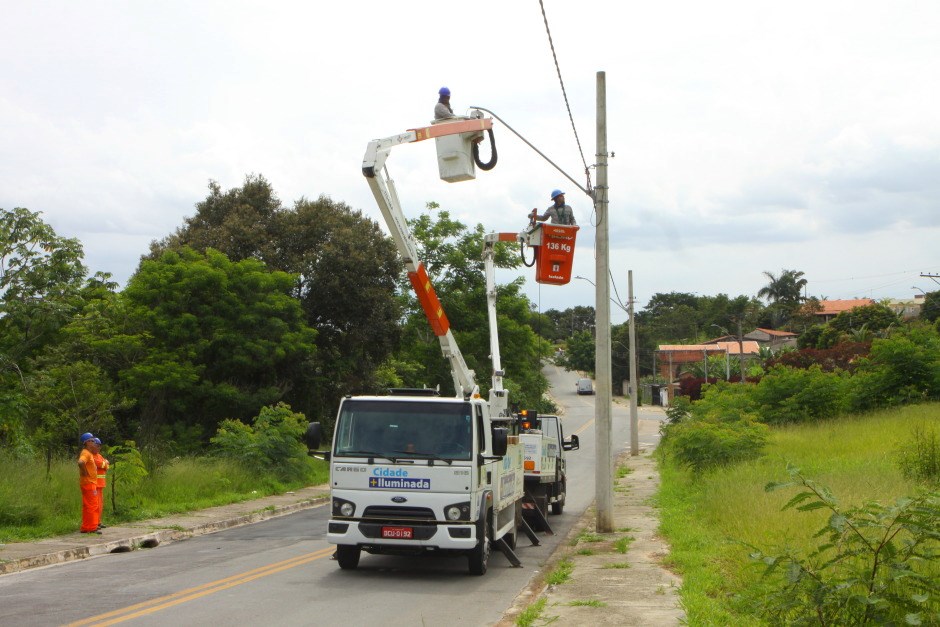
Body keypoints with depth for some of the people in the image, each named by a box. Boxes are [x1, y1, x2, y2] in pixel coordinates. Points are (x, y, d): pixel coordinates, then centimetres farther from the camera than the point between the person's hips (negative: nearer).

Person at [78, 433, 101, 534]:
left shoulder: (89, 453, 15)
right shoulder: (86, 453, -15)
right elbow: (81, 463, -36)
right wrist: (85, 472, -24)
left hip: (91, 483, 10)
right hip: (89, 483, -10)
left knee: (87, 506, 13)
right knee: (92, 506, -7)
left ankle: (86, 527, 18)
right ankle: (92, 528, -5)